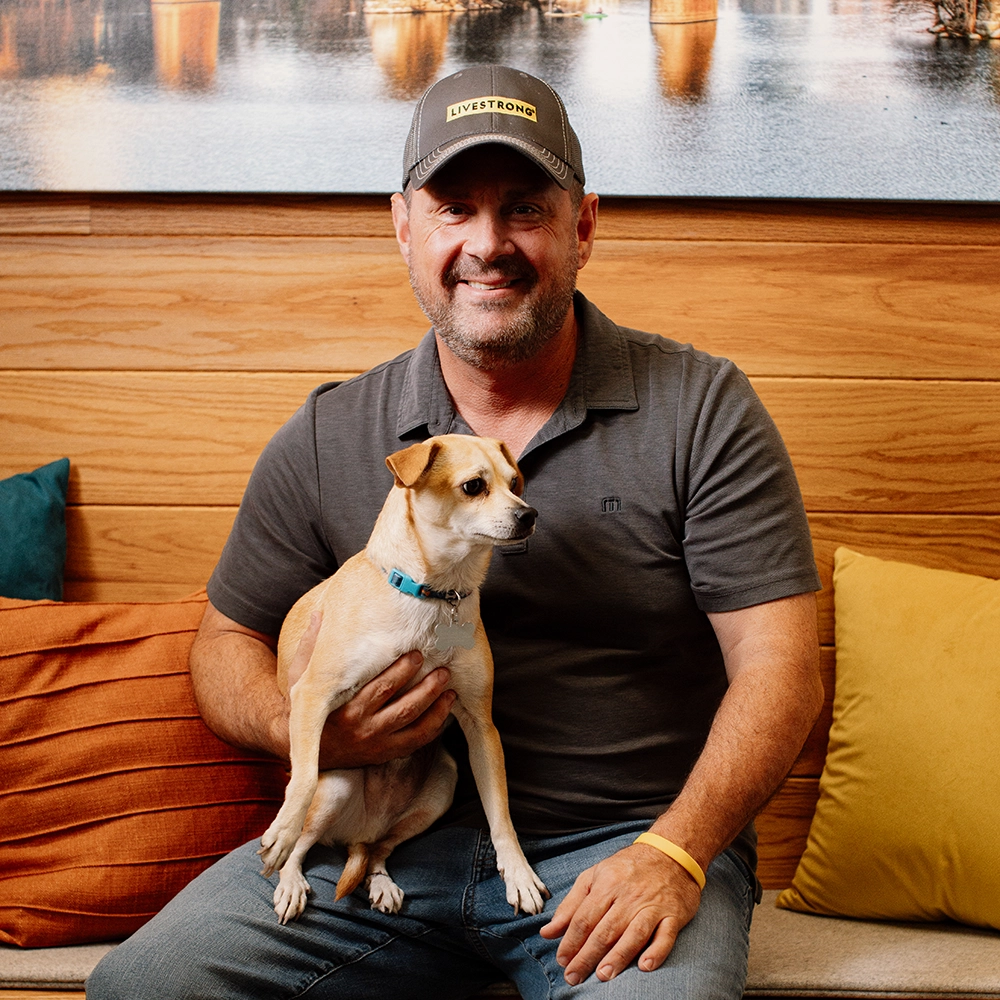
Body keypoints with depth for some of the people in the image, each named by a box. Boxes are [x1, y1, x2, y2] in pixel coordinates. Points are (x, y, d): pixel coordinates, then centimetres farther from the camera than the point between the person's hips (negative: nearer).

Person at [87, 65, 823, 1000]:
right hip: (396, 840, 3)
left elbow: (777, 666, -7)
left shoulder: (702, 409, -3)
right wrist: (299, 728, -11)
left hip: (629, 840, -2)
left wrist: (674, 853, -21)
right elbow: (228, 640, 13)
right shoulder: (326, 439, 4)